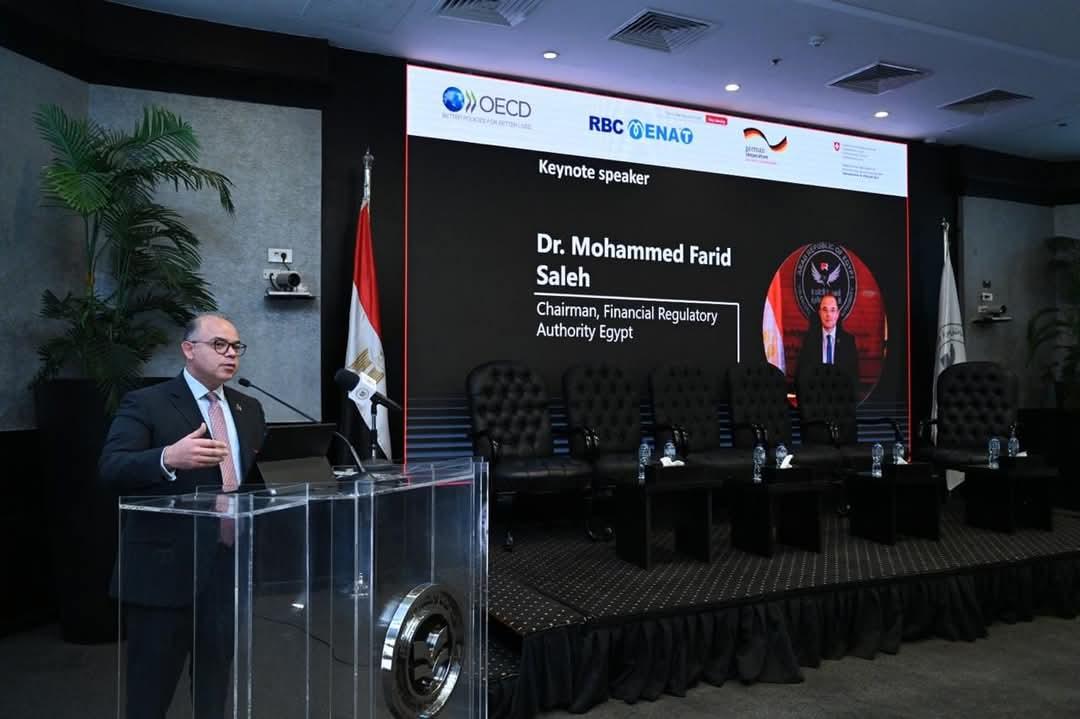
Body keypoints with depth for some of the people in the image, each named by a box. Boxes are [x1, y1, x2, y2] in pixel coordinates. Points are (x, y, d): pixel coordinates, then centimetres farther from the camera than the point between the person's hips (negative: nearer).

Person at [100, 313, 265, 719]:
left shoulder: (249, 409, 12)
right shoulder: (146, 404, -6)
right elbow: (111, 468, -18)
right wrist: (168, 458, -36)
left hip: (230, 565, 5)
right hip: (165, 567, -5)